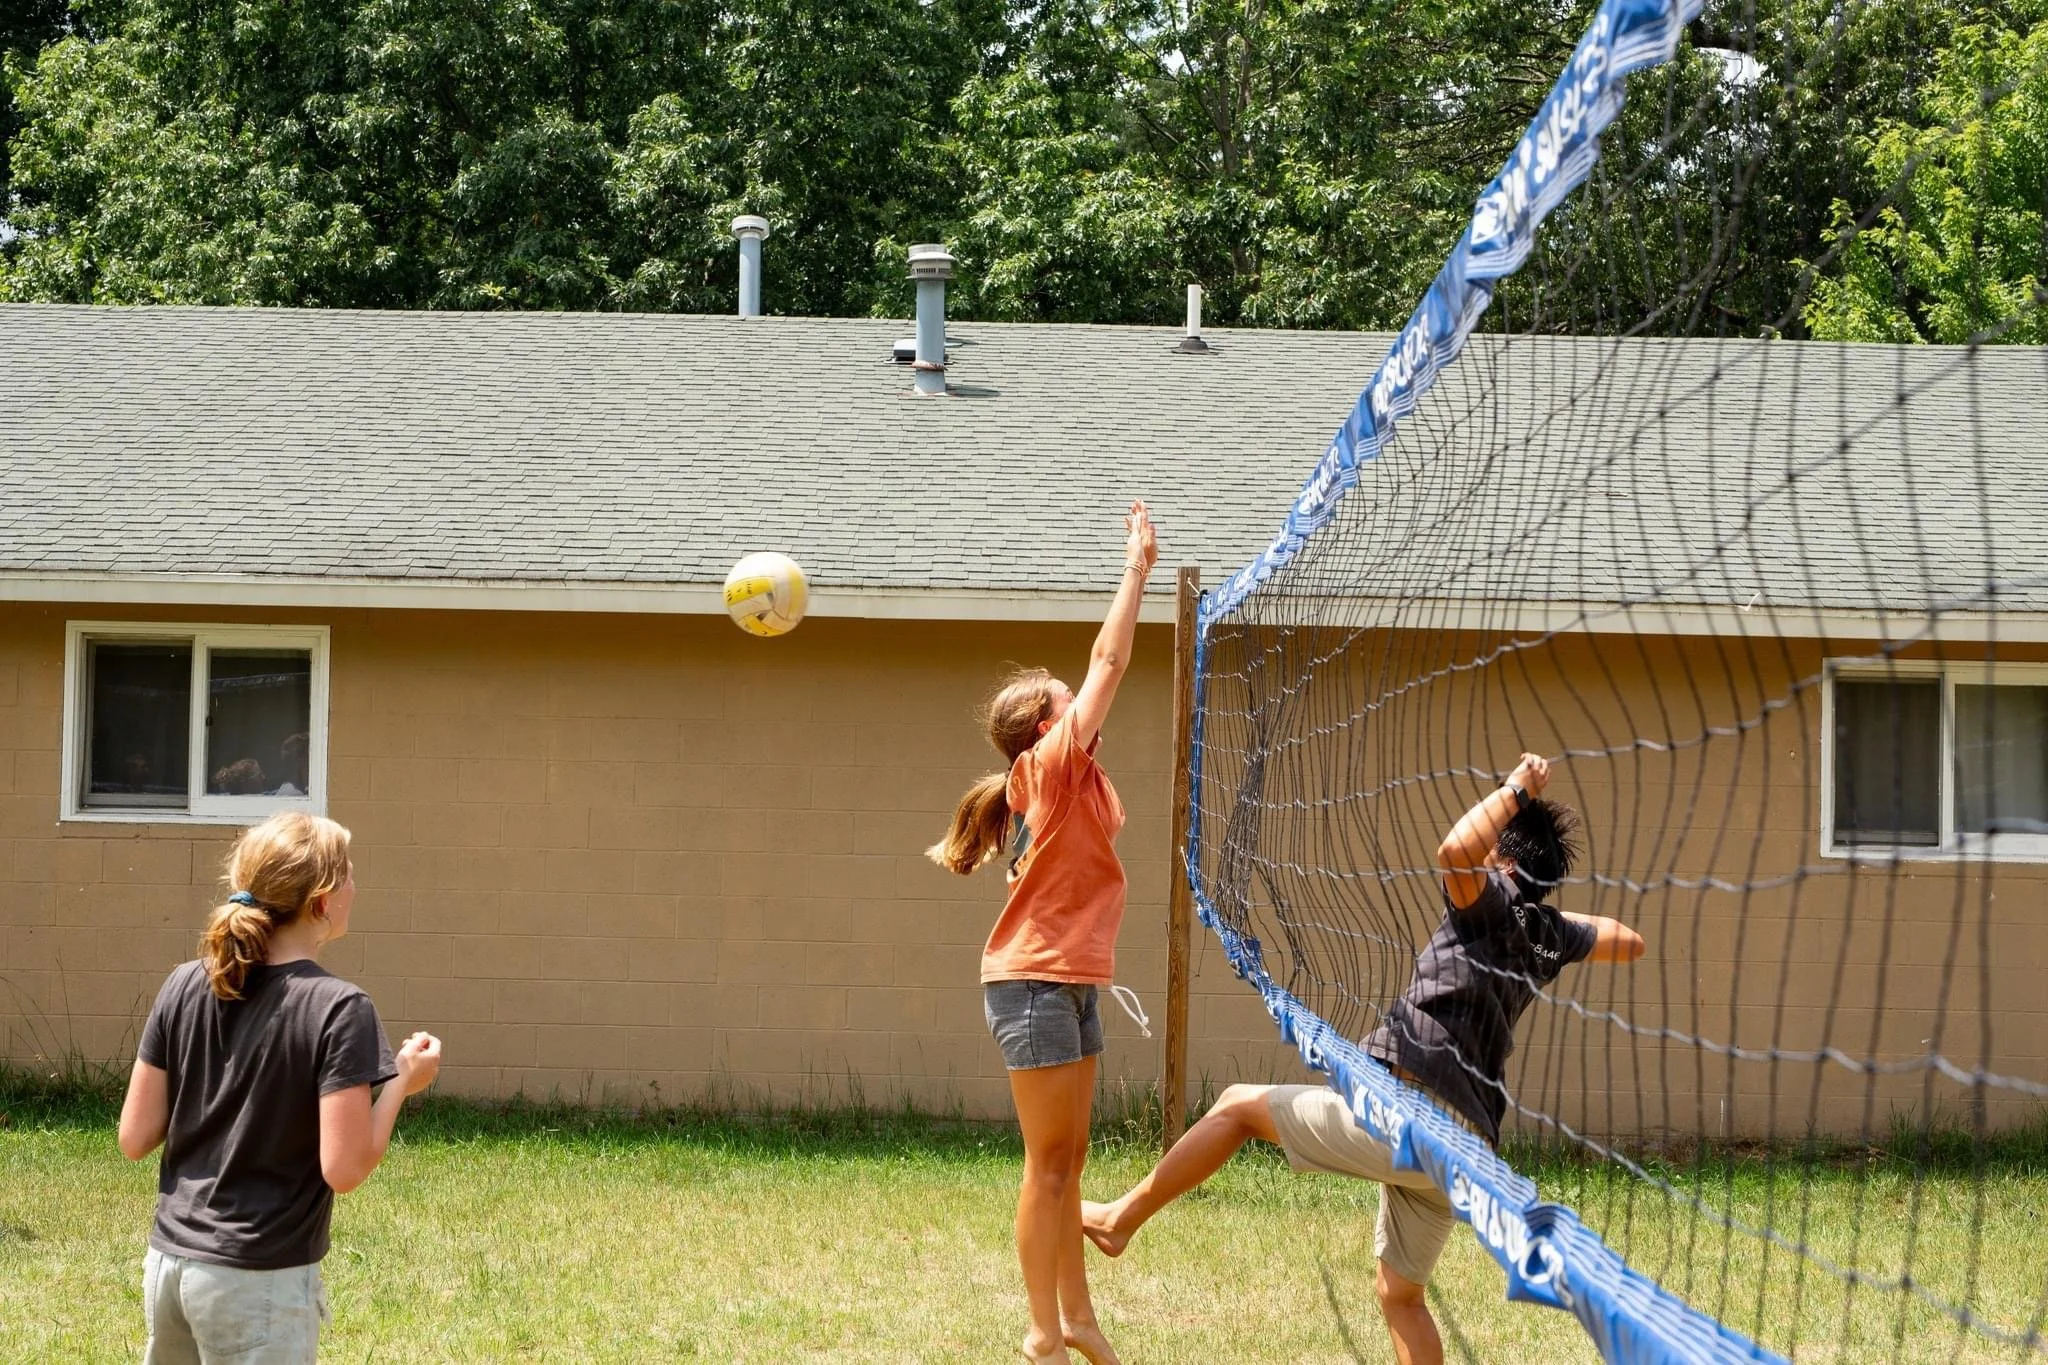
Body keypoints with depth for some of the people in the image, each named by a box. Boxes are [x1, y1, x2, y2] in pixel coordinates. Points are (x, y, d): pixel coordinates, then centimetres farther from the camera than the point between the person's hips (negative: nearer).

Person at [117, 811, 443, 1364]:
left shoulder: (185, 987, 0)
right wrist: (402, 1083, -4)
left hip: (169, 1260, 6)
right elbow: (343, 1169, -17)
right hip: (259, 1282, -6)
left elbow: (135, 1139, 3)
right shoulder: (338, 1009, -15)